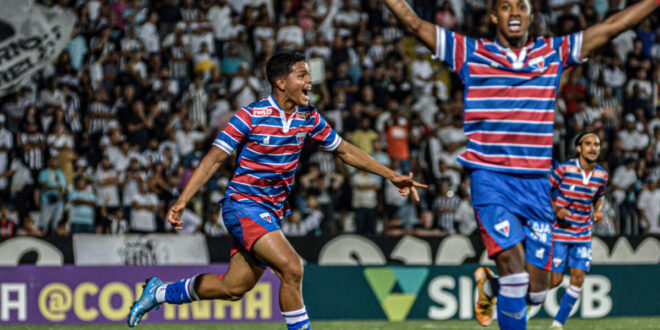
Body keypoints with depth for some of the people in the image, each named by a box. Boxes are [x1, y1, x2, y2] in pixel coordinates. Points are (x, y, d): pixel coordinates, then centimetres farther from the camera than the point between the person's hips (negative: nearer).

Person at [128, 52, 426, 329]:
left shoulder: (308, 117, 2)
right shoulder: (251, 117, -15)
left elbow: (345, 151, 15)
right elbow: (214, 159, -13)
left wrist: (392, 176, 12)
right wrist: (182, 201, -22)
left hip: (272, 213, 7)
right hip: (244, 205, -7)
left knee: (232, 288, 11)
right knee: (291, 268, -24)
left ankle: (160, 292, 32)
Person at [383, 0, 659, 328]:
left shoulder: (553, 53, 10)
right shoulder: (471, 53, 3)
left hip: (536, 183, 3)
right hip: (490, 180, -3)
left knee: (535, 289, 2)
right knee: (514, 271, -20)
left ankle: (488, 285, 36)